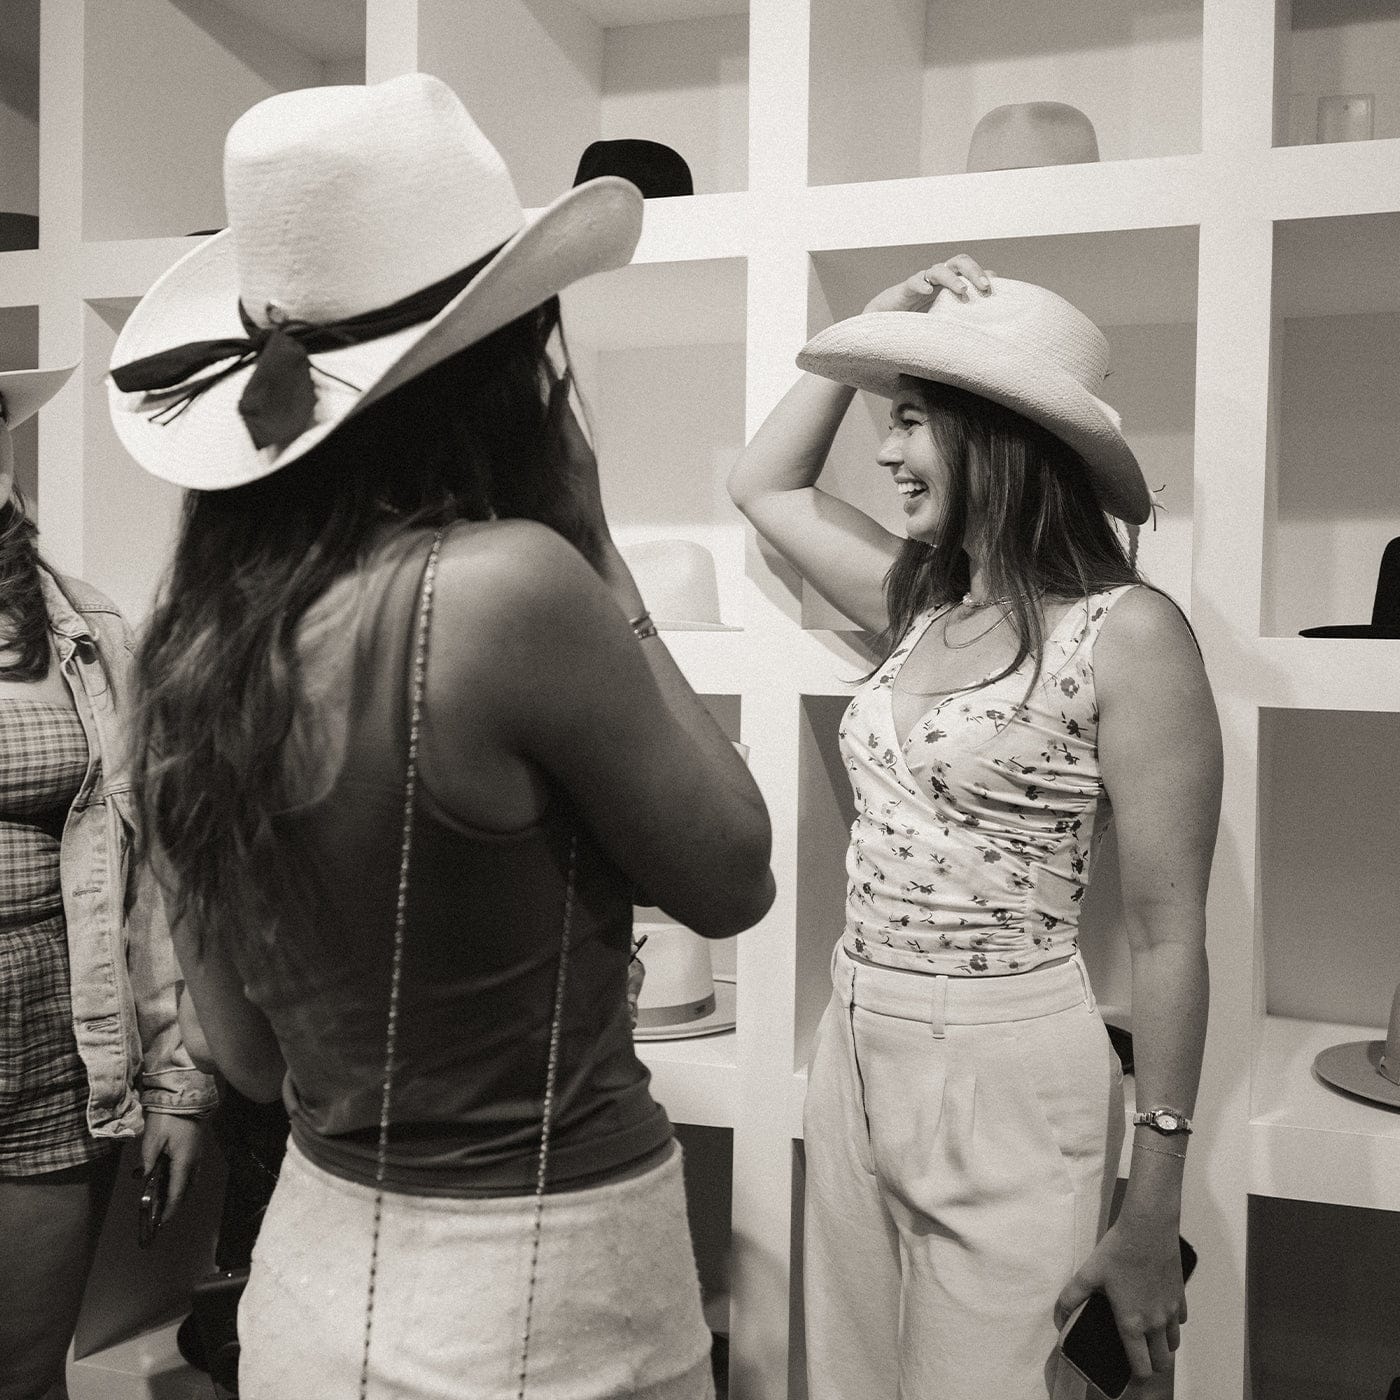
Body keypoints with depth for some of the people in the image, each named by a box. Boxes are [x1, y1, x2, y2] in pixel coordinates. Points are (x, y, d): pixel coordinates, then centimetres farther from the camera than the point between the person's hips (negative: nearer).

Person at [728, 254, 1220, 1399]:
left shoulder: (1127, 632, -12)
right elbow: (766, 485, 23)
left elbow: (1168, 936, -11)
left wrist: (1152, 1216, -10)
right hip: (854, 1052, 7)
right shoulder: (922, 607, 7)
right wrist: (879, 321, 12)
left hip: (1010, 1078, -7)